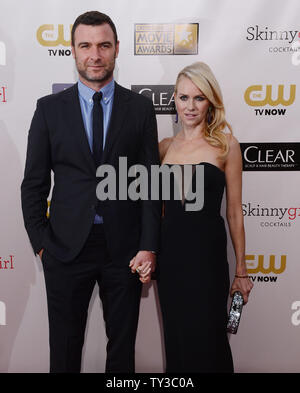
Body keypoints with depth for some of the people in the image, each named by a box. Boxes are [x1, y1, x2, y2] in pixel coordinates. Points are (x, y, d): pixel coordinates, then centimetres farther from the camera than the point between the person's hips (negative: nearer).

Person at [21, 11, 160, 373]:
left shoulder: (140, 107, 1)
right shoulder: (50, 108, 1)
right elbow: (34, 183, 3)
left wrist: (149, 246, -7)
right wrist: (40, 244, -3)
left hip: (124, 247, 0)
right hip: (66, 247, 0)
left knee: (123, 343, 17)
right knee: (64, 346, 16)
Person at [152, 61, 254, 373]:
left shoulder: (225, 144, -4)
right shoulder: (165, 146, 7)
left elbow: (234, 212, -3)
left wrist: (241, 270, 0)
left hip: (207, 252, -3)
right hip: (169, 251, 4)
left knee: (205, 339, 8)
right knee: (175, 337, 17)